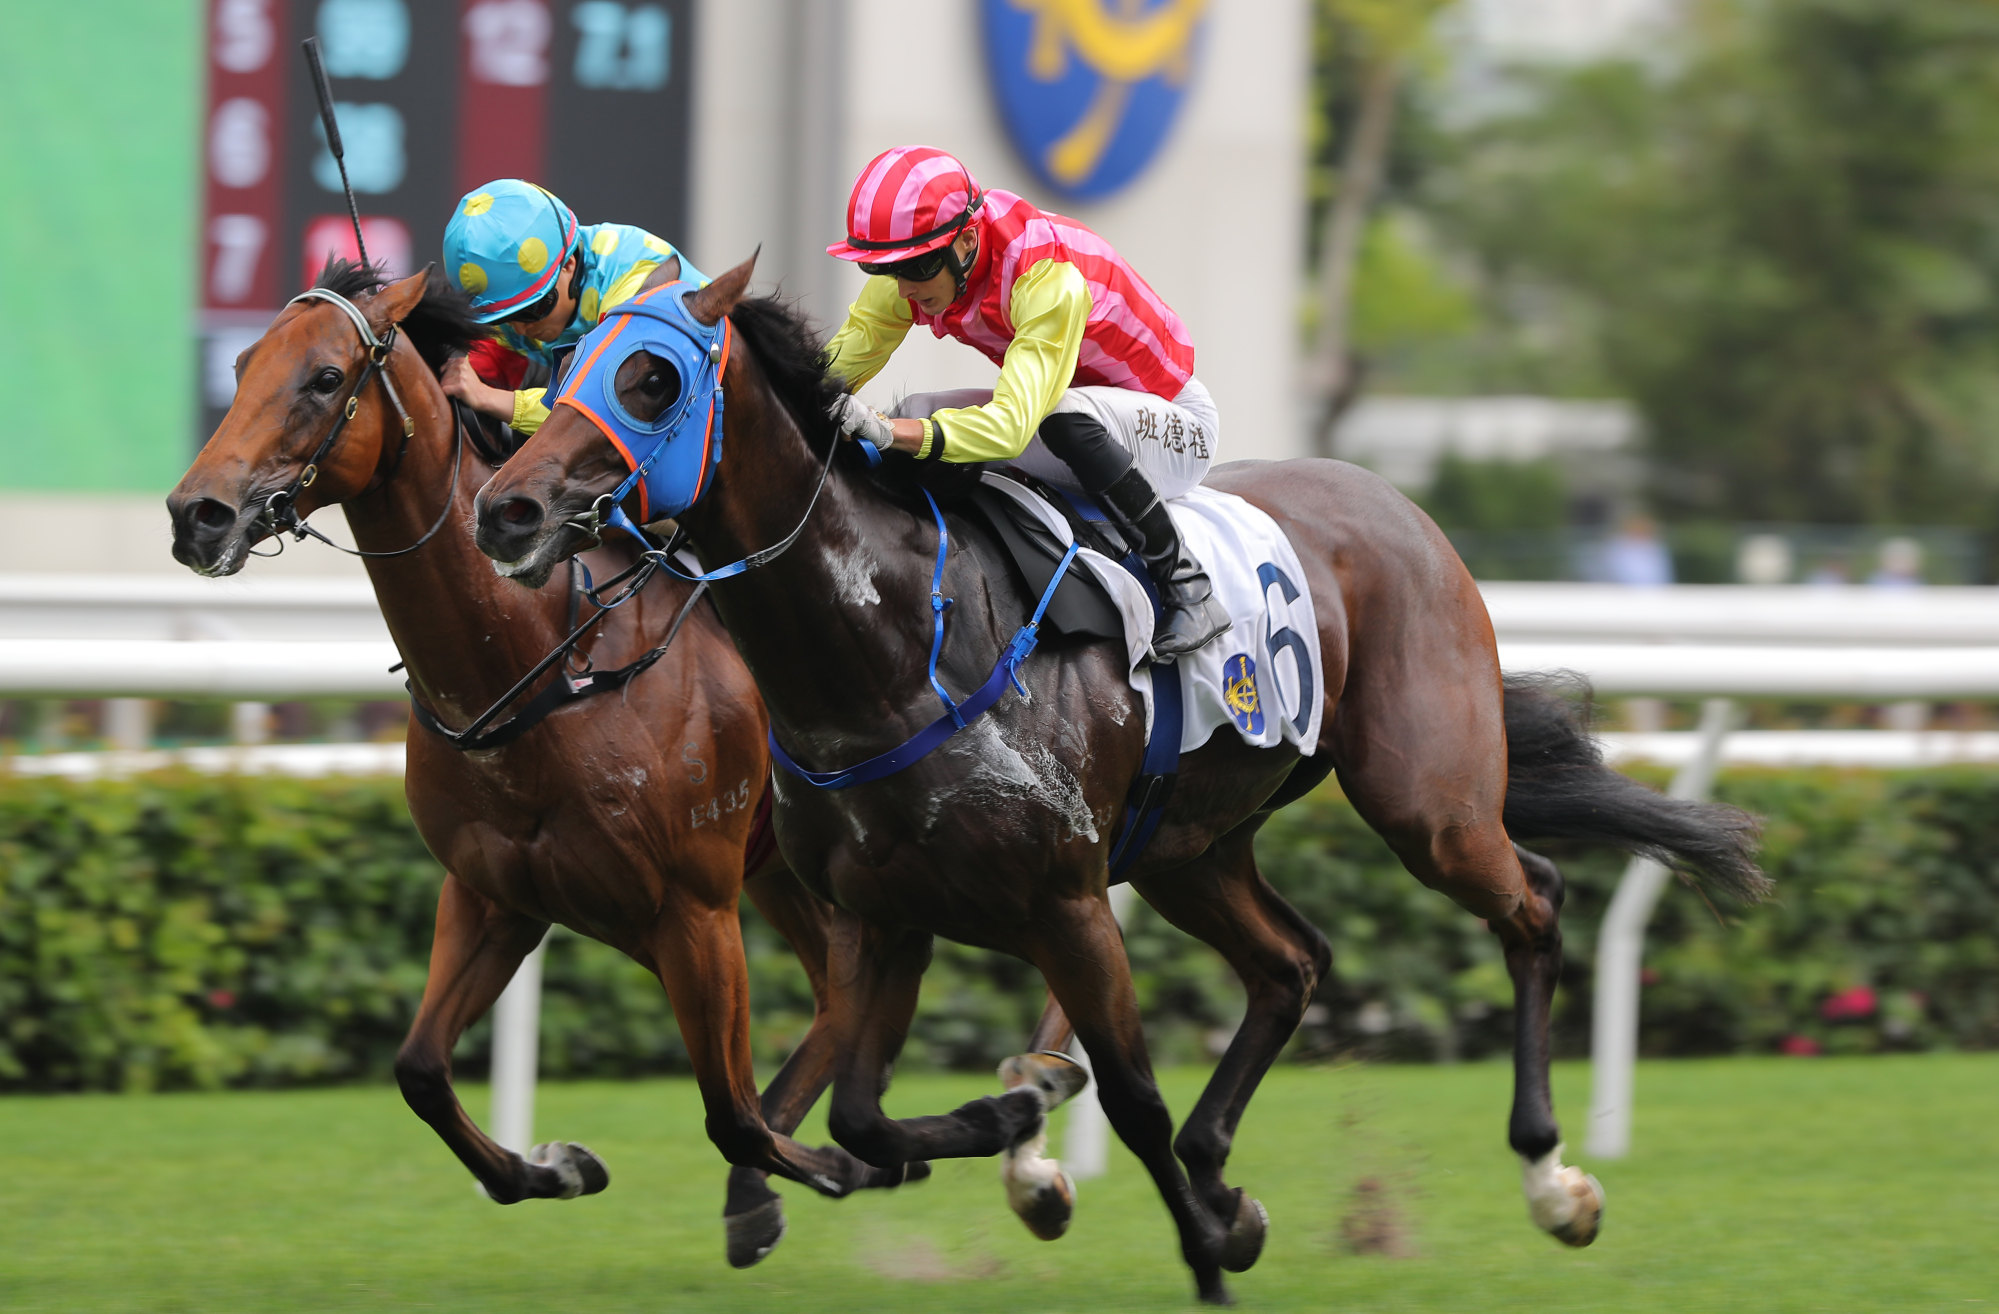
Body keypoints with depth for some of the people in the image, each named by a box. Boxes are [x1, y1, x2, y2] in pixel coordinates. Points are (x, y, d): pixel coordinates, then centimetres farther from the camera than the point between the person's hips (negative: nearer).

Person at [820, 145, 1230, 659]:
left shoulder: (1051, 279, -35)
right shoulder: (919, 265, -13)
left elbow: (1013, 425, -44)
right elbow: (834, 367, -10)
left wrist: (887, 431, -55)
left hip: (1176, 426, -7)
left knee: (1067, 418, -39)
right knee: (918, 414, -12)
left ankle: (1186, 586, -24)